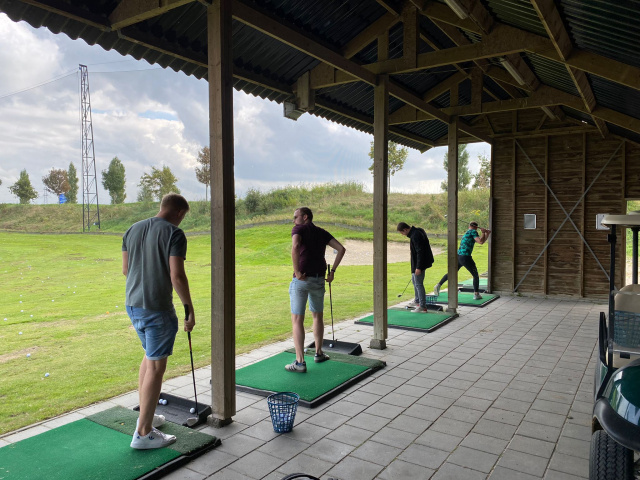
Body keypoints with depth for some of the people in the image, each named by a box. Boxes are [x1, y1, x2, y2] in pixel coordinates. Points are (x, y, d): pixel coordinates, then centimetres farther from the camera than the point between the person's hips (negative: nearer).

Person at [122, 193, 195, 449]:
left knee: (149, 357, 24)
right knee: (156, 367, 1)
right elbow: (177, 276, -20)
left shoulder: (132, 230, 9)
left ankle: (146, 416, 31)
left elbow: (125, 269, 14)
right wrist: (190, 310, -12)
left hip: (133, 304, 8)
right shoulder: (174, 234, -14)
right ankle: (143, 433, 8)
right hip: (158, 309, -8)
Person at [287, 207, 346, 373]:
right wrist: (332, 271, 8)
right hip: (319, 279, 6)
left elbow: (295, 247, -23)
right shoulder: (322, 233, 15)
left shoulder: (299, 229, -1)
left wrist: (297, 272, -17)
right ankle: (319, 353, 31)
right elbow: (341, 249, 8)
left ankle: (300, 362, -3)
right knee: (317, 316, 22)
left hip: (301, 279, -5)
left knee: (297, 320, -1)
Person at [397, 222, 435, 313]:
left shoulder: (415, 236, -24)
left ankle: (423, 306, 2)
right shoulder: (417, 232, 8)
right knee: (414, 280, 22)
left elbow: (420, 252, -26)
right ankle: (417, 301, 34)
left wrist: (418, 267, -25)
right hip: (417, 263, 11)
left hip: (419, 264, -11)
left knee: (418, 284, -5)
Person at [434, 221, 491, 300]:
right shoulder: (473, 232, -3)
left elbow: (481, 241, 28)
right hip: (466, 258, -7)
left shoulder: (467, 233, 20)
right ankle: (476, 294, 6)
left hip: (458, 256, 7)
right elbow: (481, 242, -14)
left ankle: (438, 285, 19)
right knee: (475, 276, 9)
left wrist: (487, 234, 21)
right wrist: (483, 233, -1)